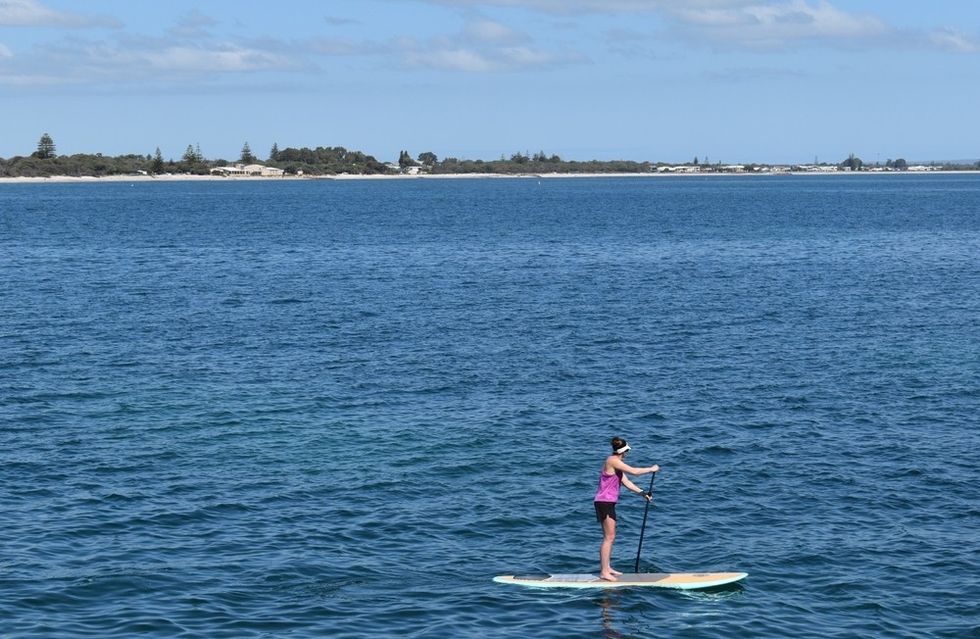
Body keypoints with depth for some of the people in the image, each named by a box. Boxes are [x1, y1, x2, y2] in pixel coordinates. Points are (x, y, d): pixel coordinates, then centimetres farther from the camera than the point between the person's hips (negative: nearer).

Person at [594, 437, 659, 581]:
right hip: (604, 502, -10)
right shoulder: (613, 461, -15)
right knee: (609, 537, -9)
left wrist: (642, 493, 9)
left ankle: (607, 568, 21)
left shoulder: (617, 463, 16)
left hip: (609, 503, 10)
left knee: (610, 537, 15)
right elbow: (634, 471, -19)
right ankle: (604, 572, -9)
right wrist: (651, 469, -7)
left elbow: (626, 482, 16)